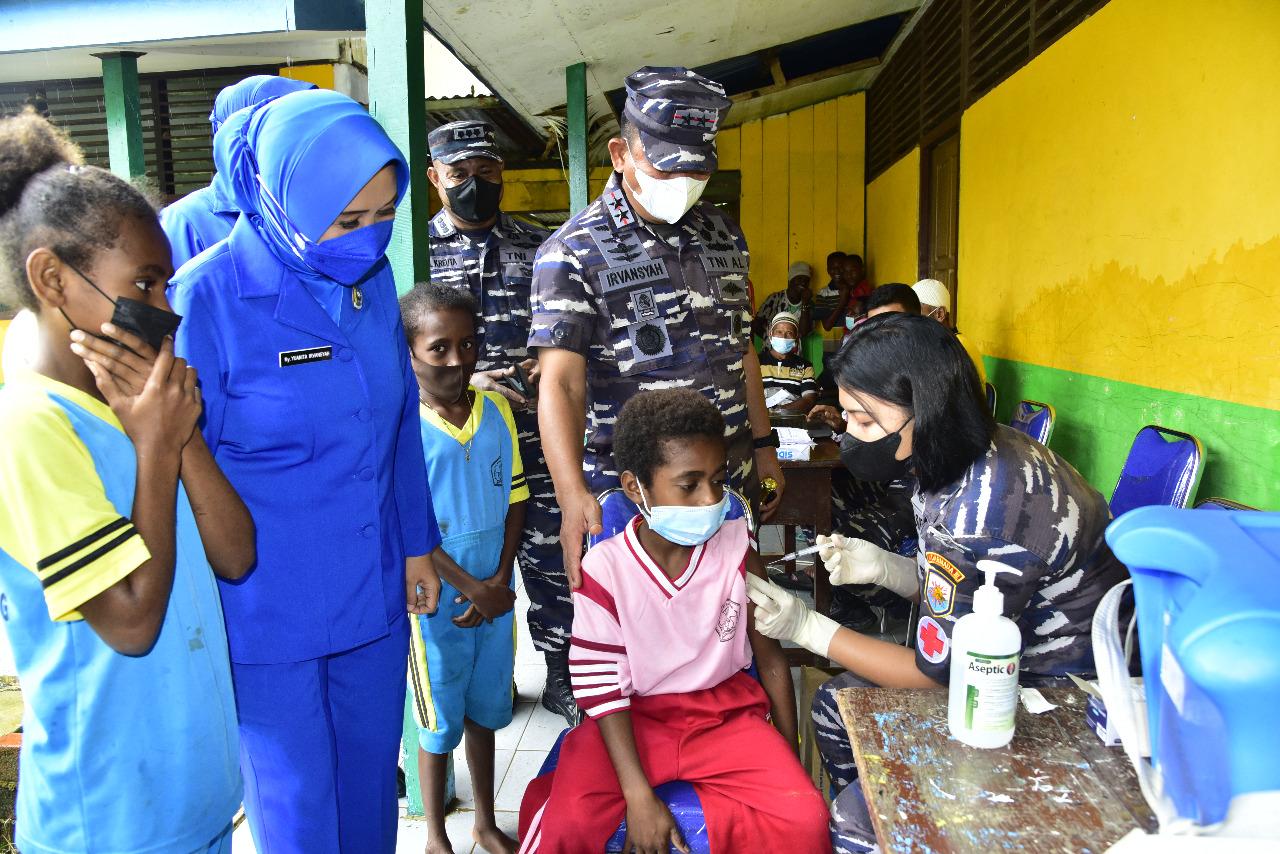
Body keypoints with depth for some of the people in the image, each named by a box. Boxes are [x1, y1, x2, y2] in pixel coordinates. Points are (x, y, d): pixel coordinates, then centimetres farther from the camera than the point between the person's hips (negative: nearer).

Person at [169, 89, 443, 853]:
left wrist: (417, 544, 12)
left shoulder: (372, 280, 0)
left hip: (374, 591, 5)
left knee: (372, 782, 20)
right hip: (267, 611, -5)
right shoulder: (208, 300, -17)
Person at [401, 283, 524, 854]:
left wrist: (500, 581, -6)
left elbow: (514, 501, 3)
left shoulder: (497, 409, -1)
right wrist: (473, 589, -13)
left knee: (484, 711, 19)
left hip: (496, 594, 4)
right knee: (440, 724, 12)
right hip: (438, 600, -4)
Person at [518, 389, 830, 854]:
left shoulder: (737, 548, -8)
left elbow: (770, 654, 2)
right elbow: (603, 688, -11)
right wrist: (638, 794, -17)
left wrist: (790, 757, 6)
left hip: (725, 712, 2)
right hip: (636, 718, -2)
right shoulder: (604, 569, -15)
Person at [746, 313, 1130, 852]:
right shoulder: (962, 460, -5)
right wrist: (884, 568, -11)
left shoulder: (983, 511, -32)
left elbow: (937, 673, -22)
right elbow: (950, 587, 8)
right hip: (998, 654, 9)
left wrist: (807, 628, -18)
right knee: (835, 705, 11)